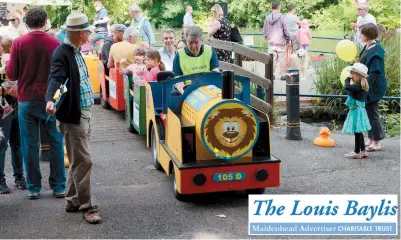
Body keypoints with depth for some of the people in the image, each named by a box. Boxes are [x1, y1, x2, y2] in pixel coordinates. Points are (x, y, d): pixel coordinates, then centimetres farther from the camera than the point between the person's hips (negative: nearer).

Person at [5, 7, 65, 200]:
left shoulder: (18, 43, -6)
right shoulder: (55, 43, -6)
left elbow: (11, 75, -2)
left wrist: (7, 64, 17)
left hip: (26, 100, 0)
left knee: (30, 145, 7)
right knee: (56, 143, 8)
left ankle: (34, 188, 13)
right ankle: (58, 186, 12)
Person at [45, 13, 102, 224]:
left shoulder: (75, 52, 11)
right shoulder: (62, 54, -17)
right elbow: (56, 78, -33)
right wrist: (50, 100, -50)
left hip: (83, 113, 10)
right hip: (72, 115, -10)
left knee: (77, 161, 15)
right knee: (83, 162, -6)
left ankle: (73, 201, 26)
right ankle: (87, 206, 2)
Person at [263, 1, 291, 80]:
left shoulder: (267, 18, 5)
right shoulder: (281, 17, -9)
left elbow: (265, 31, 11)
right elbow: (286, 30, -5)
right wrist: (288, 41, 6)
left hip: (271, 42, 4)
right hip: (280, 42, -4)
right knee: (282, 59, 4)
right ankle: (282, 75, 7)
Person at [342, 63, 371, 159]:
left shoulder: (359, 85, -19)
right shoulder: (362, 85, 10)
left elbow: (347, 87, -29)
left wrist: (347, 80, -12)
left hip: (356, 110, -10)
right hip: (357, 110, 10)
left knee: (357, 131, -3)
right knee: (358, 132, 17)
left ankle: (357, 152, 4)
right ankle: (363, 151, 24)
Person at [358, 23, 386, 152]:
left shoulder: (375, 51, -21)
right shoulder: (368, 47, 6)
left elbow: (374, 72, -24)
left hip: (373, 87, -9)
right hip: (368, 85, 9)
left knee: (372, 113, -1)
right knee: (368, 113, 16)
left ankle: (376, 143, 9)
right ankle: (370, 140, 28)